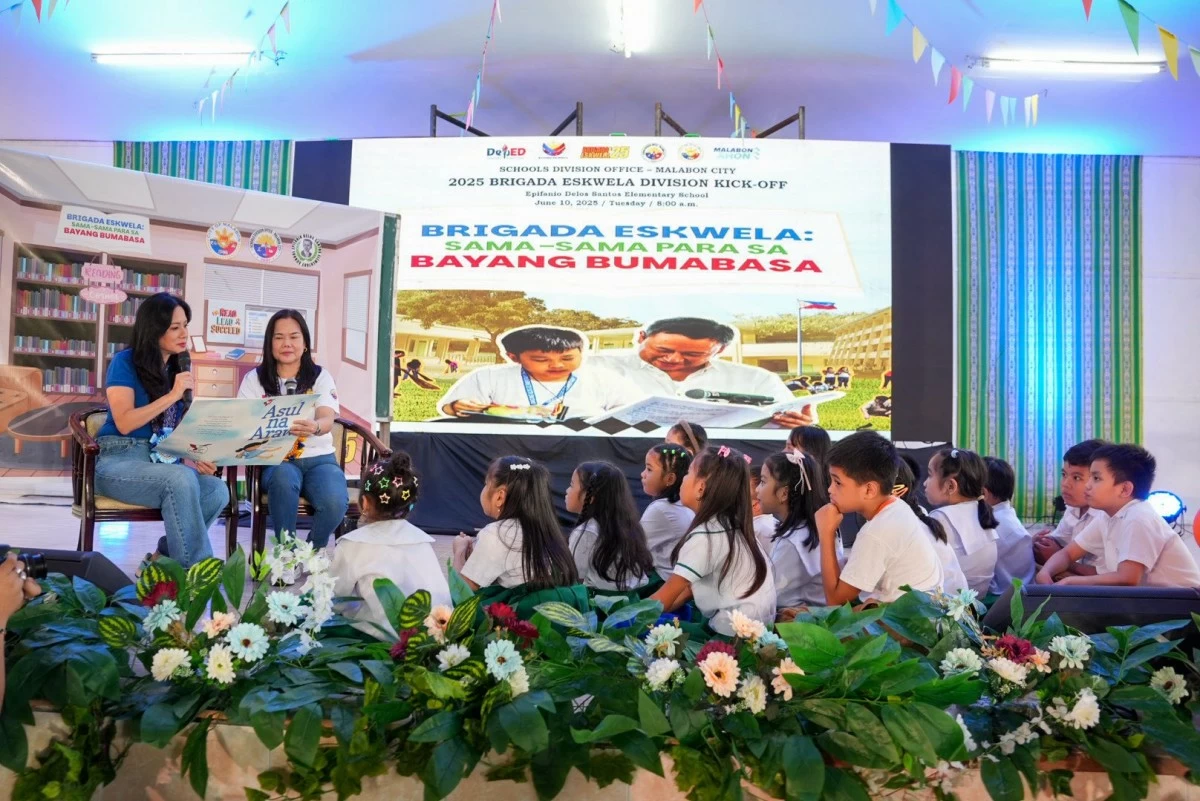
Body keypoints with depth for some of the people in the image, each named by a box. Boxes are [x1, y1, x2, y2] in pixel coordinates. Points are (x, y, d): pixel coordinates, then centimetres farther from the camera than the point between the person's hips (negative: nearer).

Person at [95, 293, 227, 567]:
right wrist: (172, 395, -16)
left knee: (217, 490, -25)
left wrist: (190, 458, -4)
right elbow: (124, 423, -12)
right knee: (182, 480, -36)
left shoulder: (177, 369, 13)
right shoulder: (125, 362, -3)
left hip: (164, 460, 5)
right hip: (119, 460, -5)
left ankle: (165, 557, -10)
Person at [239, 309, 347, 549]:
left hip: (318, 458, 0)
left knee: (335, 502, -31)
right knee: (284, 479, -37)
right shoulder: (255, 379, 6)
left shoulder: (321, 377, 4)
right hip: (276, 460, 0)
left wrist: (315, 427, -40)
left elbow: (328, 420, -14)